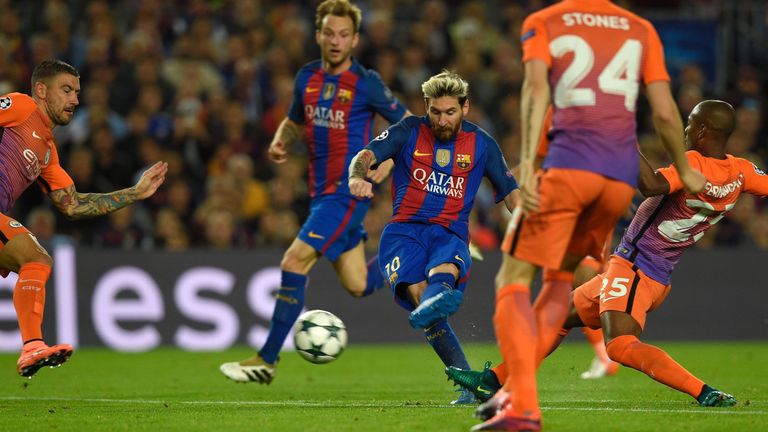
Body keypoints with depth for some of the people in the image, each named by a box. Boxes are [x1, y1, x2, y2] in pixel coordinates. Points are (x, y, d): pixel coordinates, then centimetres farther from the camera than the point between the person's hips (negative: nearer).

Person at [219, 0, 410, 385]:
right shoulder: (307, 78, 7)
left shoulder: (366, 83, -10)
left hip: (348, 191, -7)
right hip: (321, 191, 7)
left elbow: (407, 124, -1)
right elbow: (294, 122, 23)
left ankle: (267, 359, -10)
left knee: (294, 263, -16)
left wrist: (388, 161, -15)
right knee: (357, 285, 10)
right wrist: (281, 142, 1)